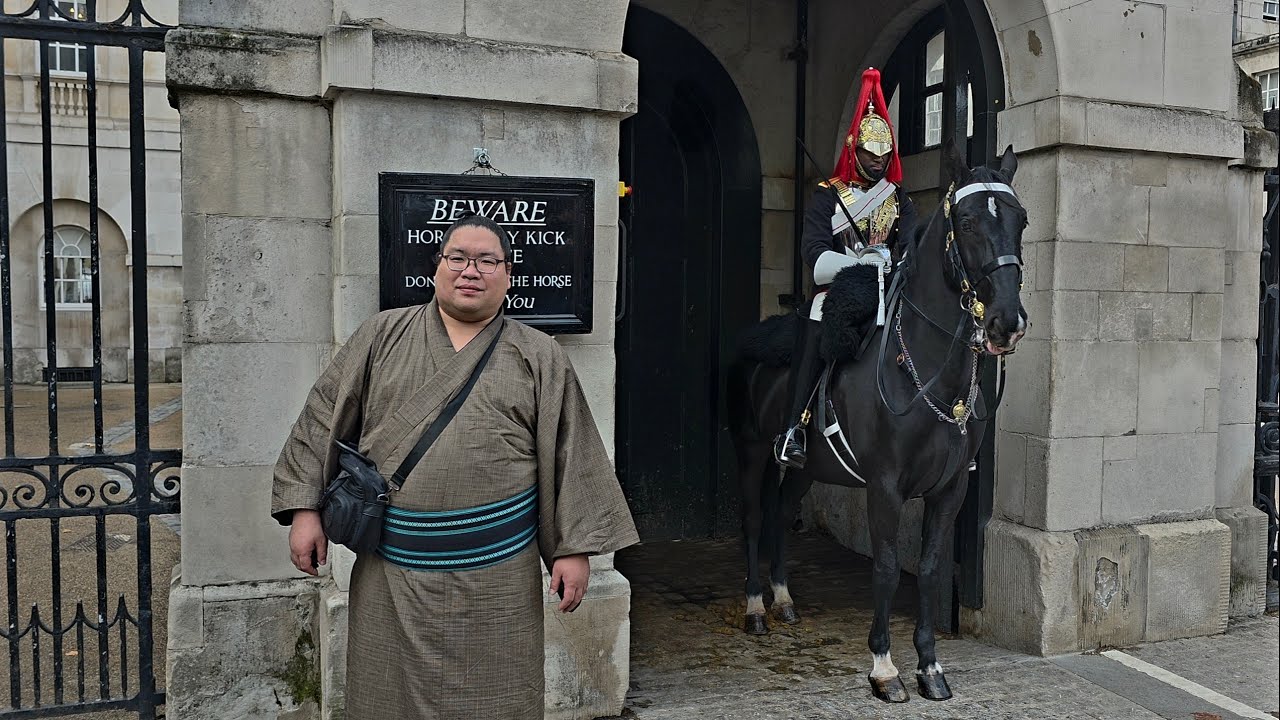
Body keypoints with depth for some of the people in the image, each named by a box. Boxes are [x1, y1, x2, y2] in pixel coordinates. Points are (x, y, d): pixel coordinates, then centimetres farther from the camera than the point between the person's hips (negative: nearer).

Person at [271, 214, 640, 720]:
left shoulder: (540, 359, 3)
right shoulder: (382, 337, 6)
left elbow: (569, 456, 1)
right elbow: (322, 422, 7)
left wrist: (574, 548, -3)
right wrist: (305, 508, 0)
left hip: (494, 578, -1)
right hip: (391, 576, 1)